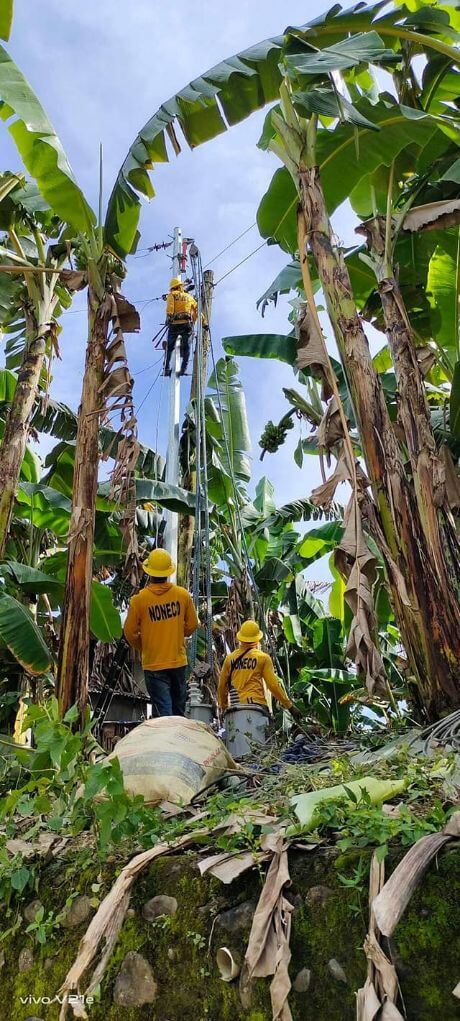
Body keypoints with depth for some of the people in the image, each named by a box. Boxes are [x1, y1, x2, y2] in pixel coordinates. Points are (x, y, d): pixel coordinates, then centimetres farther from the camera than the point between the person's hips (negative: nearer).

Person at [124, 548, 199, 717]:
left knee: (163, 711, 3)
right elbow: (192, 625, 3)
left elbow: (130, 632, -6)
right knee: (179, 709, 20)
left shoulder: (139, 599, -14)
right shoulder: (183, 595, -7)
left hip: (153, 664, -3)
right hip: (178, 661, 3)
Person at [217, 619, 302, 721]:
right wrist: (289, 706, 3)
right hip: (256, 703, -3)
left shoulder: (230, 658, 9)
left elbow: (222, 685, 14)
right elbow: (273, 685, -3)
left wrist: (223, 706, 29)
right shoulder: (263, 657, 1)